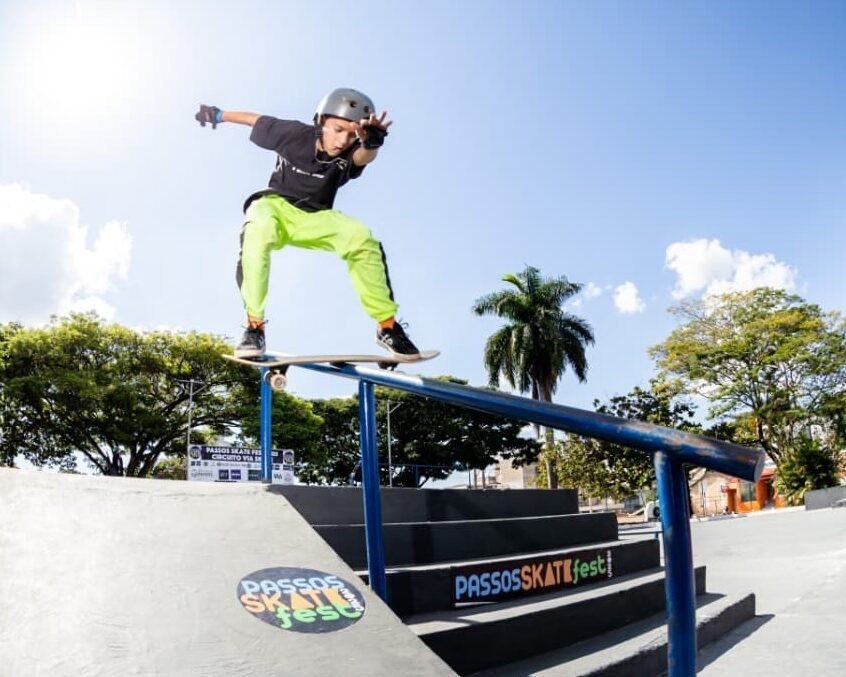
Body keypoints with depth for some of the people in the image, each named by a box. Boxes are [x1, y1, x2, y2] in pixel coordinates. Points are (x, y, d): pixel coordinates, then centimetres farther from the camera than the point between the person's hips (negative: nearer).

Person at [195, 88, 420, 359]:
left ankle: (387, 325, -18)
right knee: (258, 231, -39)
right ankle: (254, 325, -31)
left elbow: (365, 155, -42)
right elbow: (257, 120, 3)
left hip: (314, 218, 1)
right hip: (276, 205, -1)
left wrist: (371, 141, -65)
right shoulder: (295, 133, -15)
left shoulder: (351, 154, -16)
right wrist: (218, 114, 14)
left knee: (361, 237, -28)